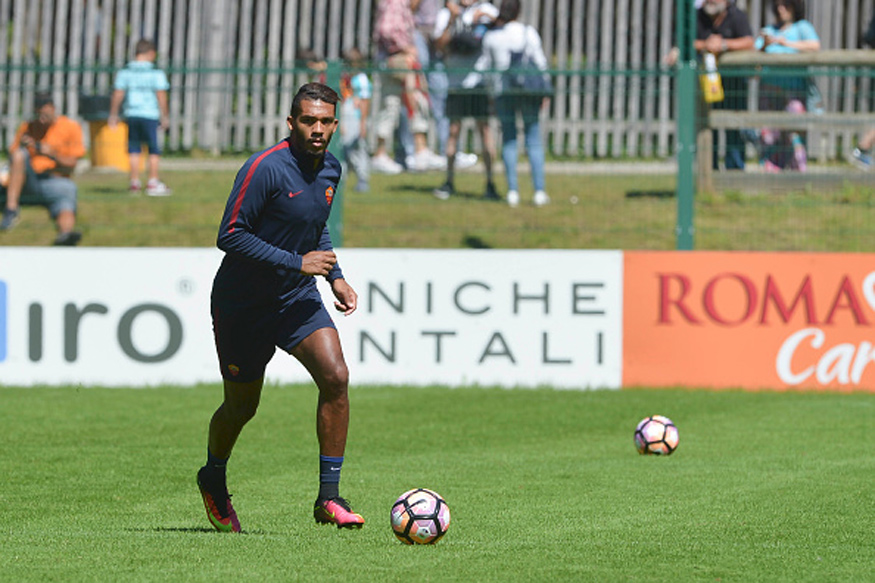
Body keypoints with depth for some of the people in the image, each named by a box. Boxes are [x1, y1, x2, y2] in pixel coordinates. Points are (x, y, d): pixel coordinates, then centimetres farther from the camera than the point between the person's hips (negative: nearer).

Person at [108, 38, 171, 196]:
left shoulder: (125, 72, 4)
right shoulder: (156, 73, -5)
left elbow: (118, 94, 4)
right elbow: (161, 96, -6)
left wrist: (113, 115, 12)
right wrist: (165, 116, 1)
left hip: (131, 114, 3)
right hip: (150, 114, -3)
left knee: (134, 149, 9)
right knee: (154, 149, 4)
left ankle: (135, 182, 9)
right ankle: (153, 183, 2)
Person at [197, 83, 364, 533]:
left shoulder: (330, 170, 2)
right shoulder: (266, 168, -22)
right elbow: (230, 236, -23)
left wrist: (335, 276, 6)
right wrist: (297, 263, -24)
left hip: (298, 299, 5)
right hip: (243, 304, -5)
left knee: (335, 376, -17)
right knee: (242, 406, 8)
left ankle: (329, 497, -13)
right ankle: (214, 481, 40)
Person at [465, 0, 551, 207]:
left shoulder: (490, 36, 3)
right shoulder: (528, 33, 0)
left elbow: (483, 64, 9)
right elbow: (540, 62, 0)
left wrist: (466, 85, 20)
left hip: (503, 91, 1)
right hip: (529, 90, -1)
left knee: (508, 140, 7)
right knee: (534, 141, 3)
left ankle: (512, 192, 0)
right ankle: (539, 192, -3)